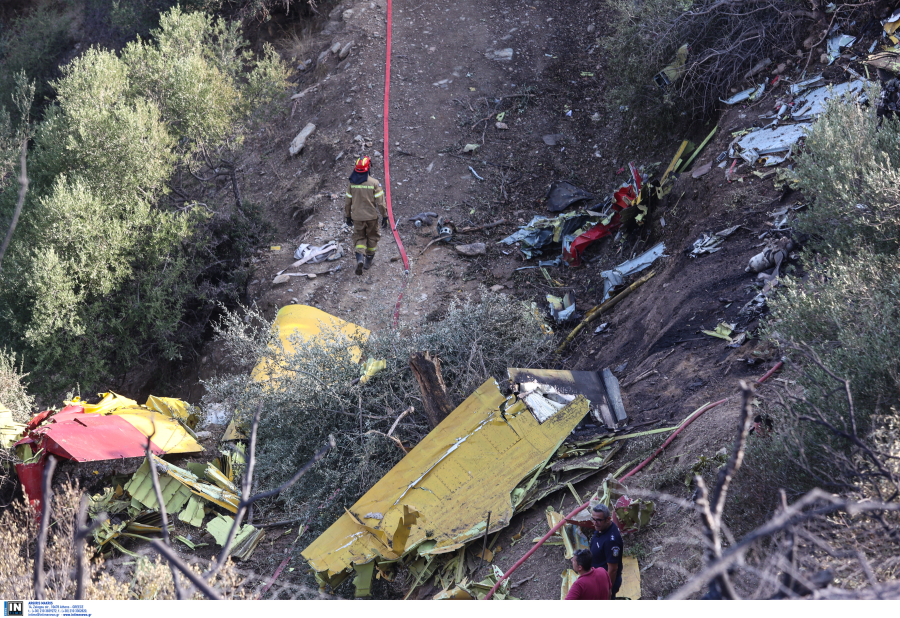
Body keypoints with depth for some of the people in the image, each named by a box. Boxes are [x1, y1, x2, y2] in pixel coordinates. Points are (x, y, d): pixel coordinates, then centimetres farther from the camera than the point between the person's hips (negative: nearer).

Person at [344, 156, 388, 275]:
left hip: (357, 217, 2)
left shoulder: (352, 183, -5)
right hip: (371, 216, -1)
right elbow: (380, 202, -12)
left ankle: (360, 257, -15)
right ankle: (368, 260, 27)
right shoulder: (374, 183, -14)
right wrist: (384, 216, -2)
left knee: (359, 238, 11)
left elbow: (347, 202, 2)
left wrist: (348, 216, 15)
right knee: (372, 238, 18)